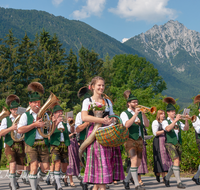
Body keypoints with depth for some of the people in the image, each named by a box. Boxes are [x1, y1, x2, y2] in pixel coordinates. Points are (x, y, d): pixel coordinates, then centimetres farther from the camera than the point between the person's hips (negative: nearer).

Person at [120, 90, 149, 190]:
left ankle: (126, 180, 24)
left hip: (140, 140, 6)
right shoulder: (124, 113, 2)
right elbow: (127, 125, -17)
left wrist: (142, 113, -10)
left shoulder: (140, 113, 16)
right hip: (130, 139, -6)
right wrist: (135, 114, -18)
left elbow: (147, 124, 2)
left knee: (138, 163, 8)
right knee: (134, 161, -17)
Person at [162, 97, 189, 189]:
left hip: (178, 143, 6)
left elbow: (186, 128, 5)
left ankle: (167, 178, 27)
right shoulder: (165, 122, 1)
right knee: (176, 161, -18)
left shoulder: (178, 122, 18)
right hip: (170, 143, -6)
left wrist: (186, 120, -11)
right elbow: (168, 128, -20)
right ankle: (179, 182, -17)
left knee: (177, 162, 8)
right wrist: (175, 120, -25)